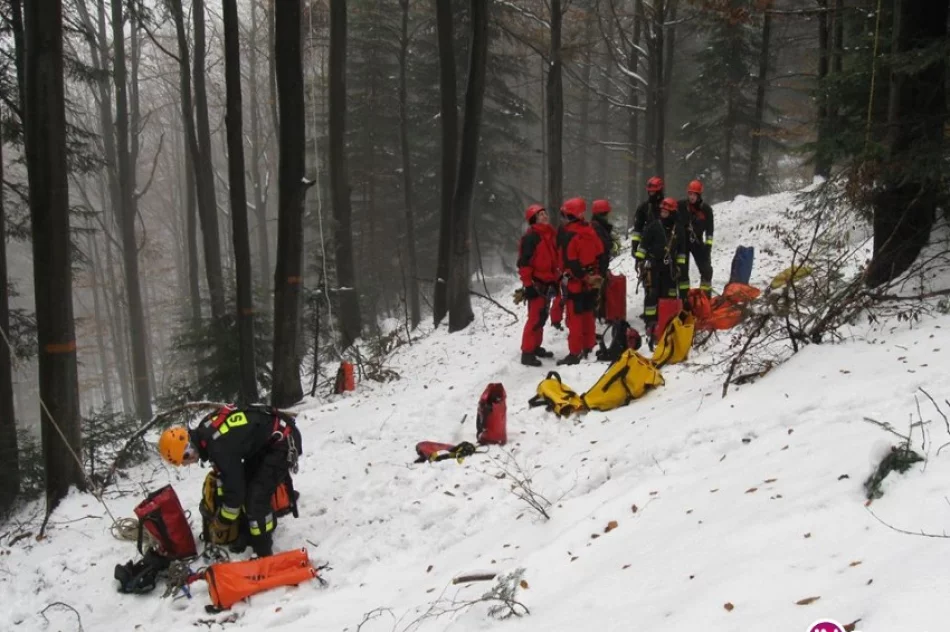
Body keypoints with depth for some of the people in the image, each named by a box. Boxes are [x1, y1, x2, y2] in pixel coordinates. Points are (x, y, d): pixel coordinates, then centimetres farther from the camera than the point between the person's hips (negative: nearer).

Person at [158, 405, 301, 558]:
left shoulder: (220, 447, -30)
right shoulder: (203, 432, -2)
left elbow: (234, 492, -22)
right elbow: (226, 474, 13)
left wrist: (219, 527, -6)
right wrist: (220, 510, 14)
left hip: (284, 440, -10)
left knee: (257, 498, -14)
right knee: (245, 487, 13)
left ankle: (263, 555, -3)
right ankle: (247, 537, 26)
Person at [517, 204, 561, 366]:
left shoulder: (551, 234, 13)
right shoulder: (530, 237, -13)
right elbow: (524, 263, -17)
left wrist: (557, 279, 22)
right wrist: (528, 284, -20)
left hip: (548, 283, 9)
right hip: (537, 284, -9)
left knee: (542, 316, 15)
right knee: (535, 318, -11)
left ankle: (536, 347, 27)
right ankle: (527, 353, -7)